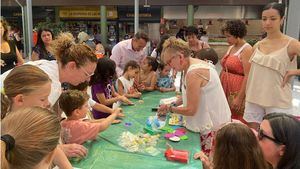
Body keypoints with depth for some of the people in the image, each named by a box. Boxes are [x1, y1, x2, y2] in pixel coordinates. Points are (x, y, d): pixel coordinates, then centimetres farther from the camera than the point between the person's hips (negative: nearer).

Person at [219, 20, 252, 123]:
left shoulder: (246, 50, -12)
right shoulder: (231, 47, 13)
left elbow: (248, 76, -18)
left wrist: (239, 98, -20)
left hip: (237, 92, -8)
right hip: (226, 89, 8)